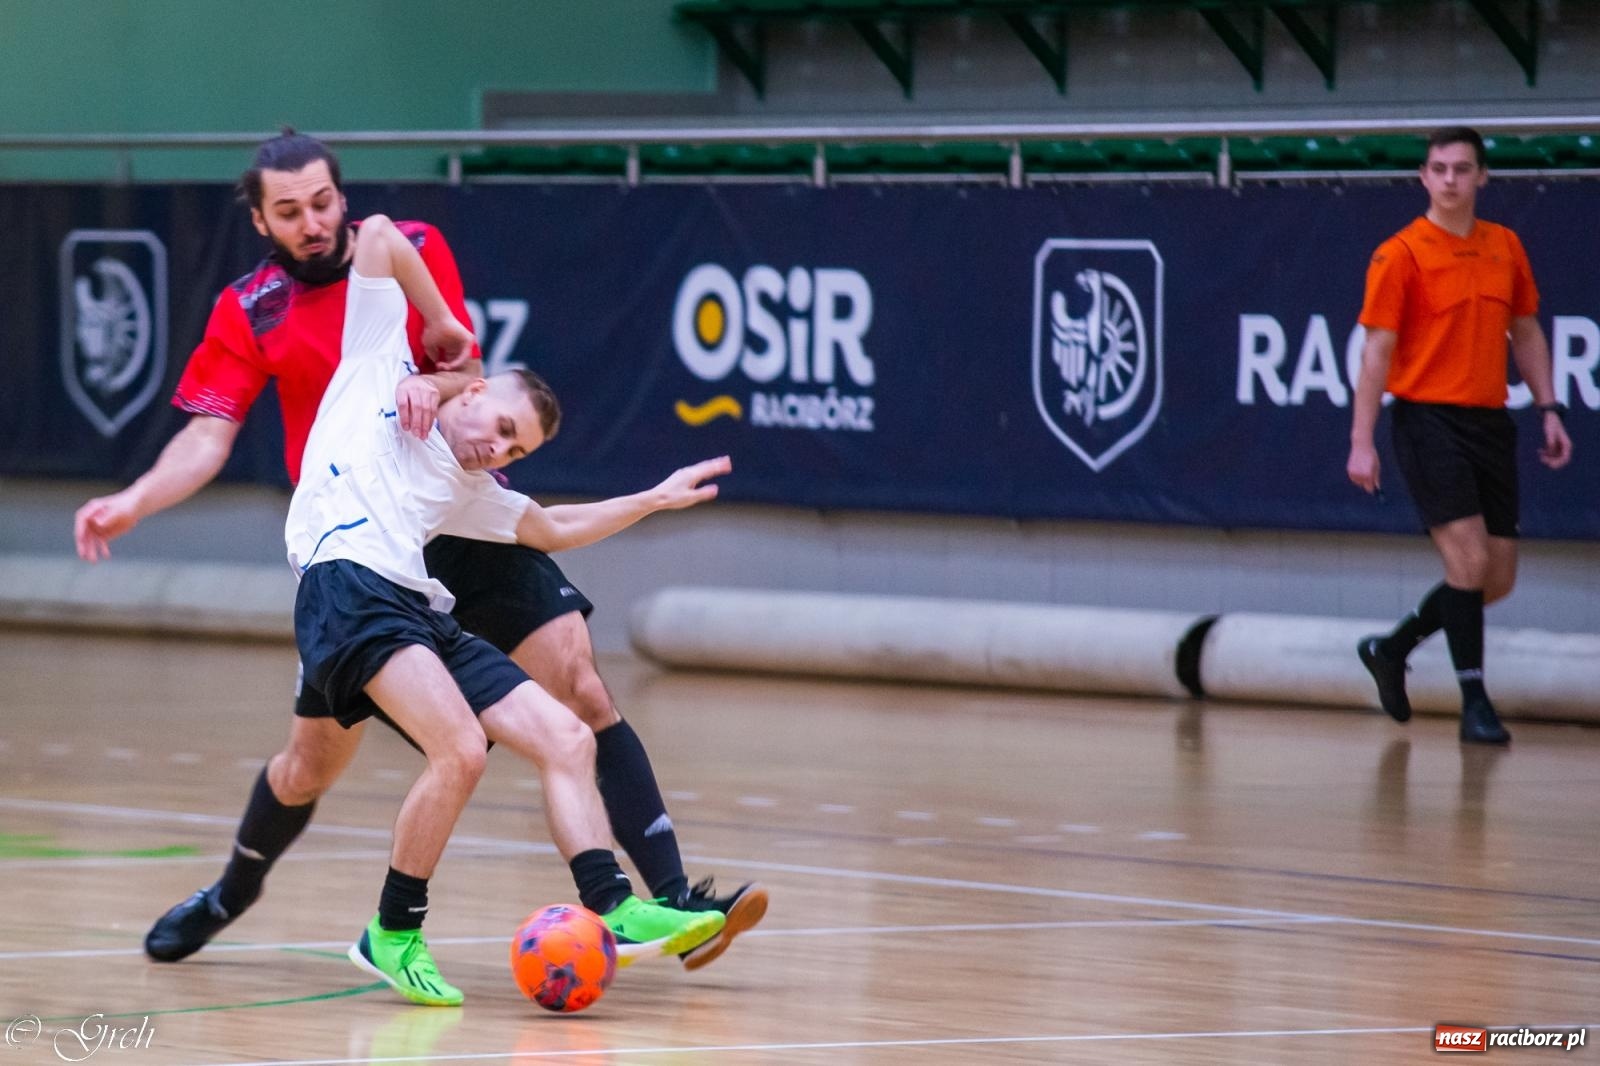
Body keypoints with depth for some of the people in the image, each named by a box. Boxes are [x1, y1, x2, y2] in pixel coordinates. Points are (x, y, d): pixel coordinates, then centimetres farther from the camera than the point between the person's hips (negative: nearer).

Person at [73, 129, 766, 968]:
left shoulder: (415, 251, 0)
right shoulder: (250, 312, -2)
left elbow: (469, 377, -2)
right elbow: (207, 437, -9)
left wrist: (431, 384, -26)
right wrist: (134, 501, -27)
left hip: (468, 523, 0)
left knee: (581, 689, -15)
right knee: (313, 763, 6)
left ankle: (674, 899, -18)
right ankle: (233, 893, 37)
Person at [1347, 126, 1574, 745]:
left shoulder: (1506, 248, 10)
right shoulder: (1400, 254, -6)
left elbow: (1525, 332, 19)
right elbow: (1378, 350, -7)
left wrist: (1548, 410, 11)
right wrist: (1362, 440, -12)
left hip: (1489, 424, 6)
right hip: (1428, 418, -6)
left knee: (1498, 578, 6)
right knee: (1468, 559, -15)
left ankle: (1391, 650, 26)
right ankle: (1474, 704, -7)